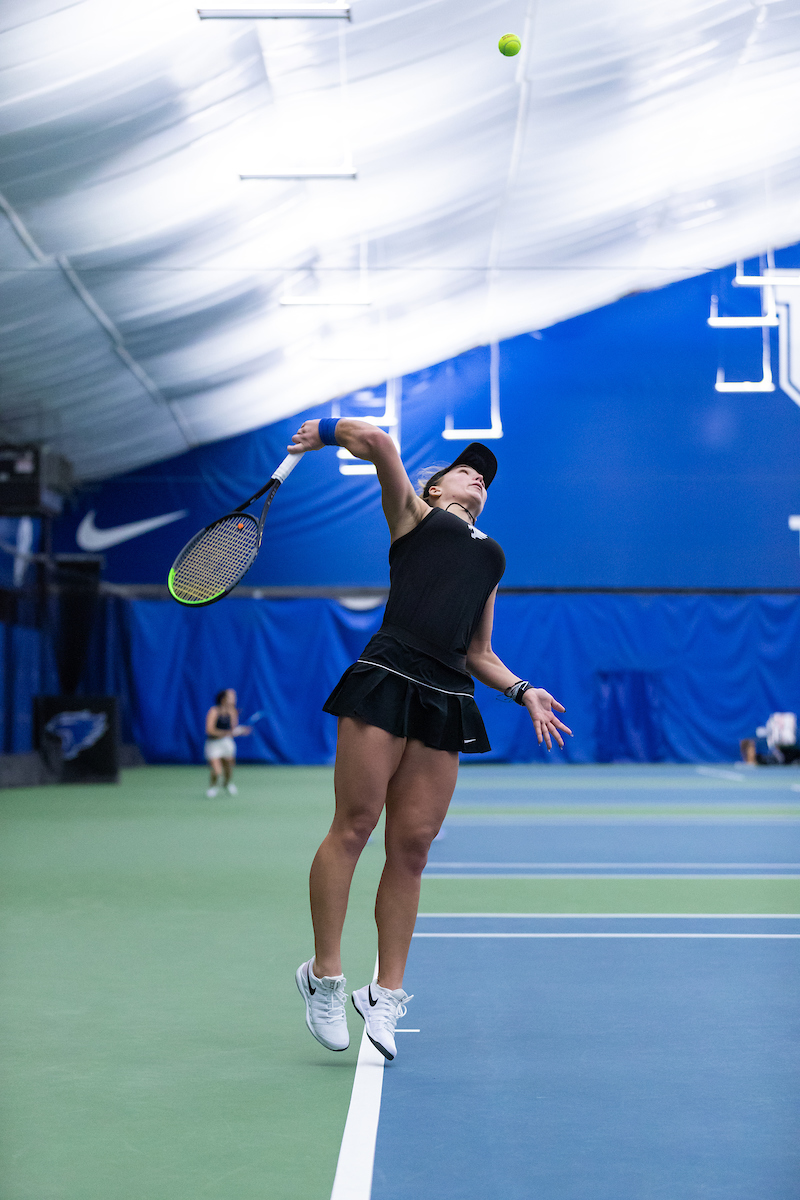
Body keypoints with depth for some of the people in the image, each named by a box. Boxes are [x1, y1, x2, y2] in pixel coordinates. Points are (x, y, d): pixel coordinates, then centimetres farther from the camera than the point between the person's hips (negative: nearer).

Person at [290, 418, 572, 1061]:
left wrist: (522, 690, 16)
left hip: (448, 697, 4)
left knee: (412, 845, 0)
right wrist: (327, 430, 15)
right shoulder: (413, 515, 18)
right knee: (354, 825, -8)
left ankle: (386, 994, 7)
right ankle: (324, 975, 3)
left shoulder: (491, 557, 31)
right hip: (387, 675, -4)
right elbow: (377, 442, 2)